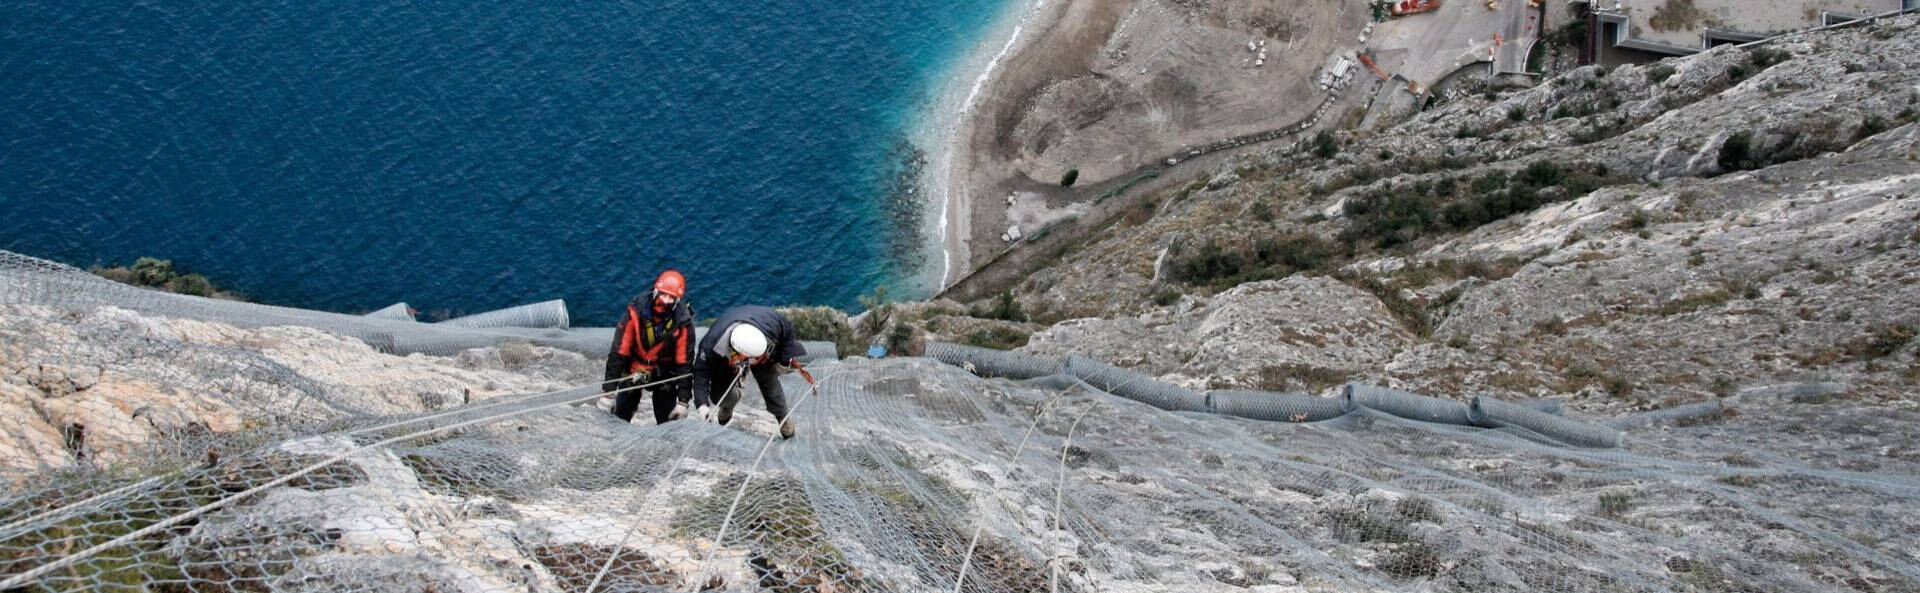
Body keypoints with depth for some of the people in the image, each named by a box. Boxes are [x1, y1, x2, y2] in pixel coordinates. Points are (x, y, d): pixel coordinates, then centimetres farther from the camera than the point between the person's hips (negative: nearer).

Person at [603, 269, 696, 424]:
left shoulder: (682, 323, -22)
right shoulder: (635, 313, -24)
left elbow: (684, 363, -15)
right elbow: (618, 353, -20)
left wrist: (683, 401, -17)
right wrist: (608, 391, -21)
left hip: (664, 374, 0)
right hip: (634, 369, 0)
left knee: (668, 420, -5)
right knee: (621, 414, 0)